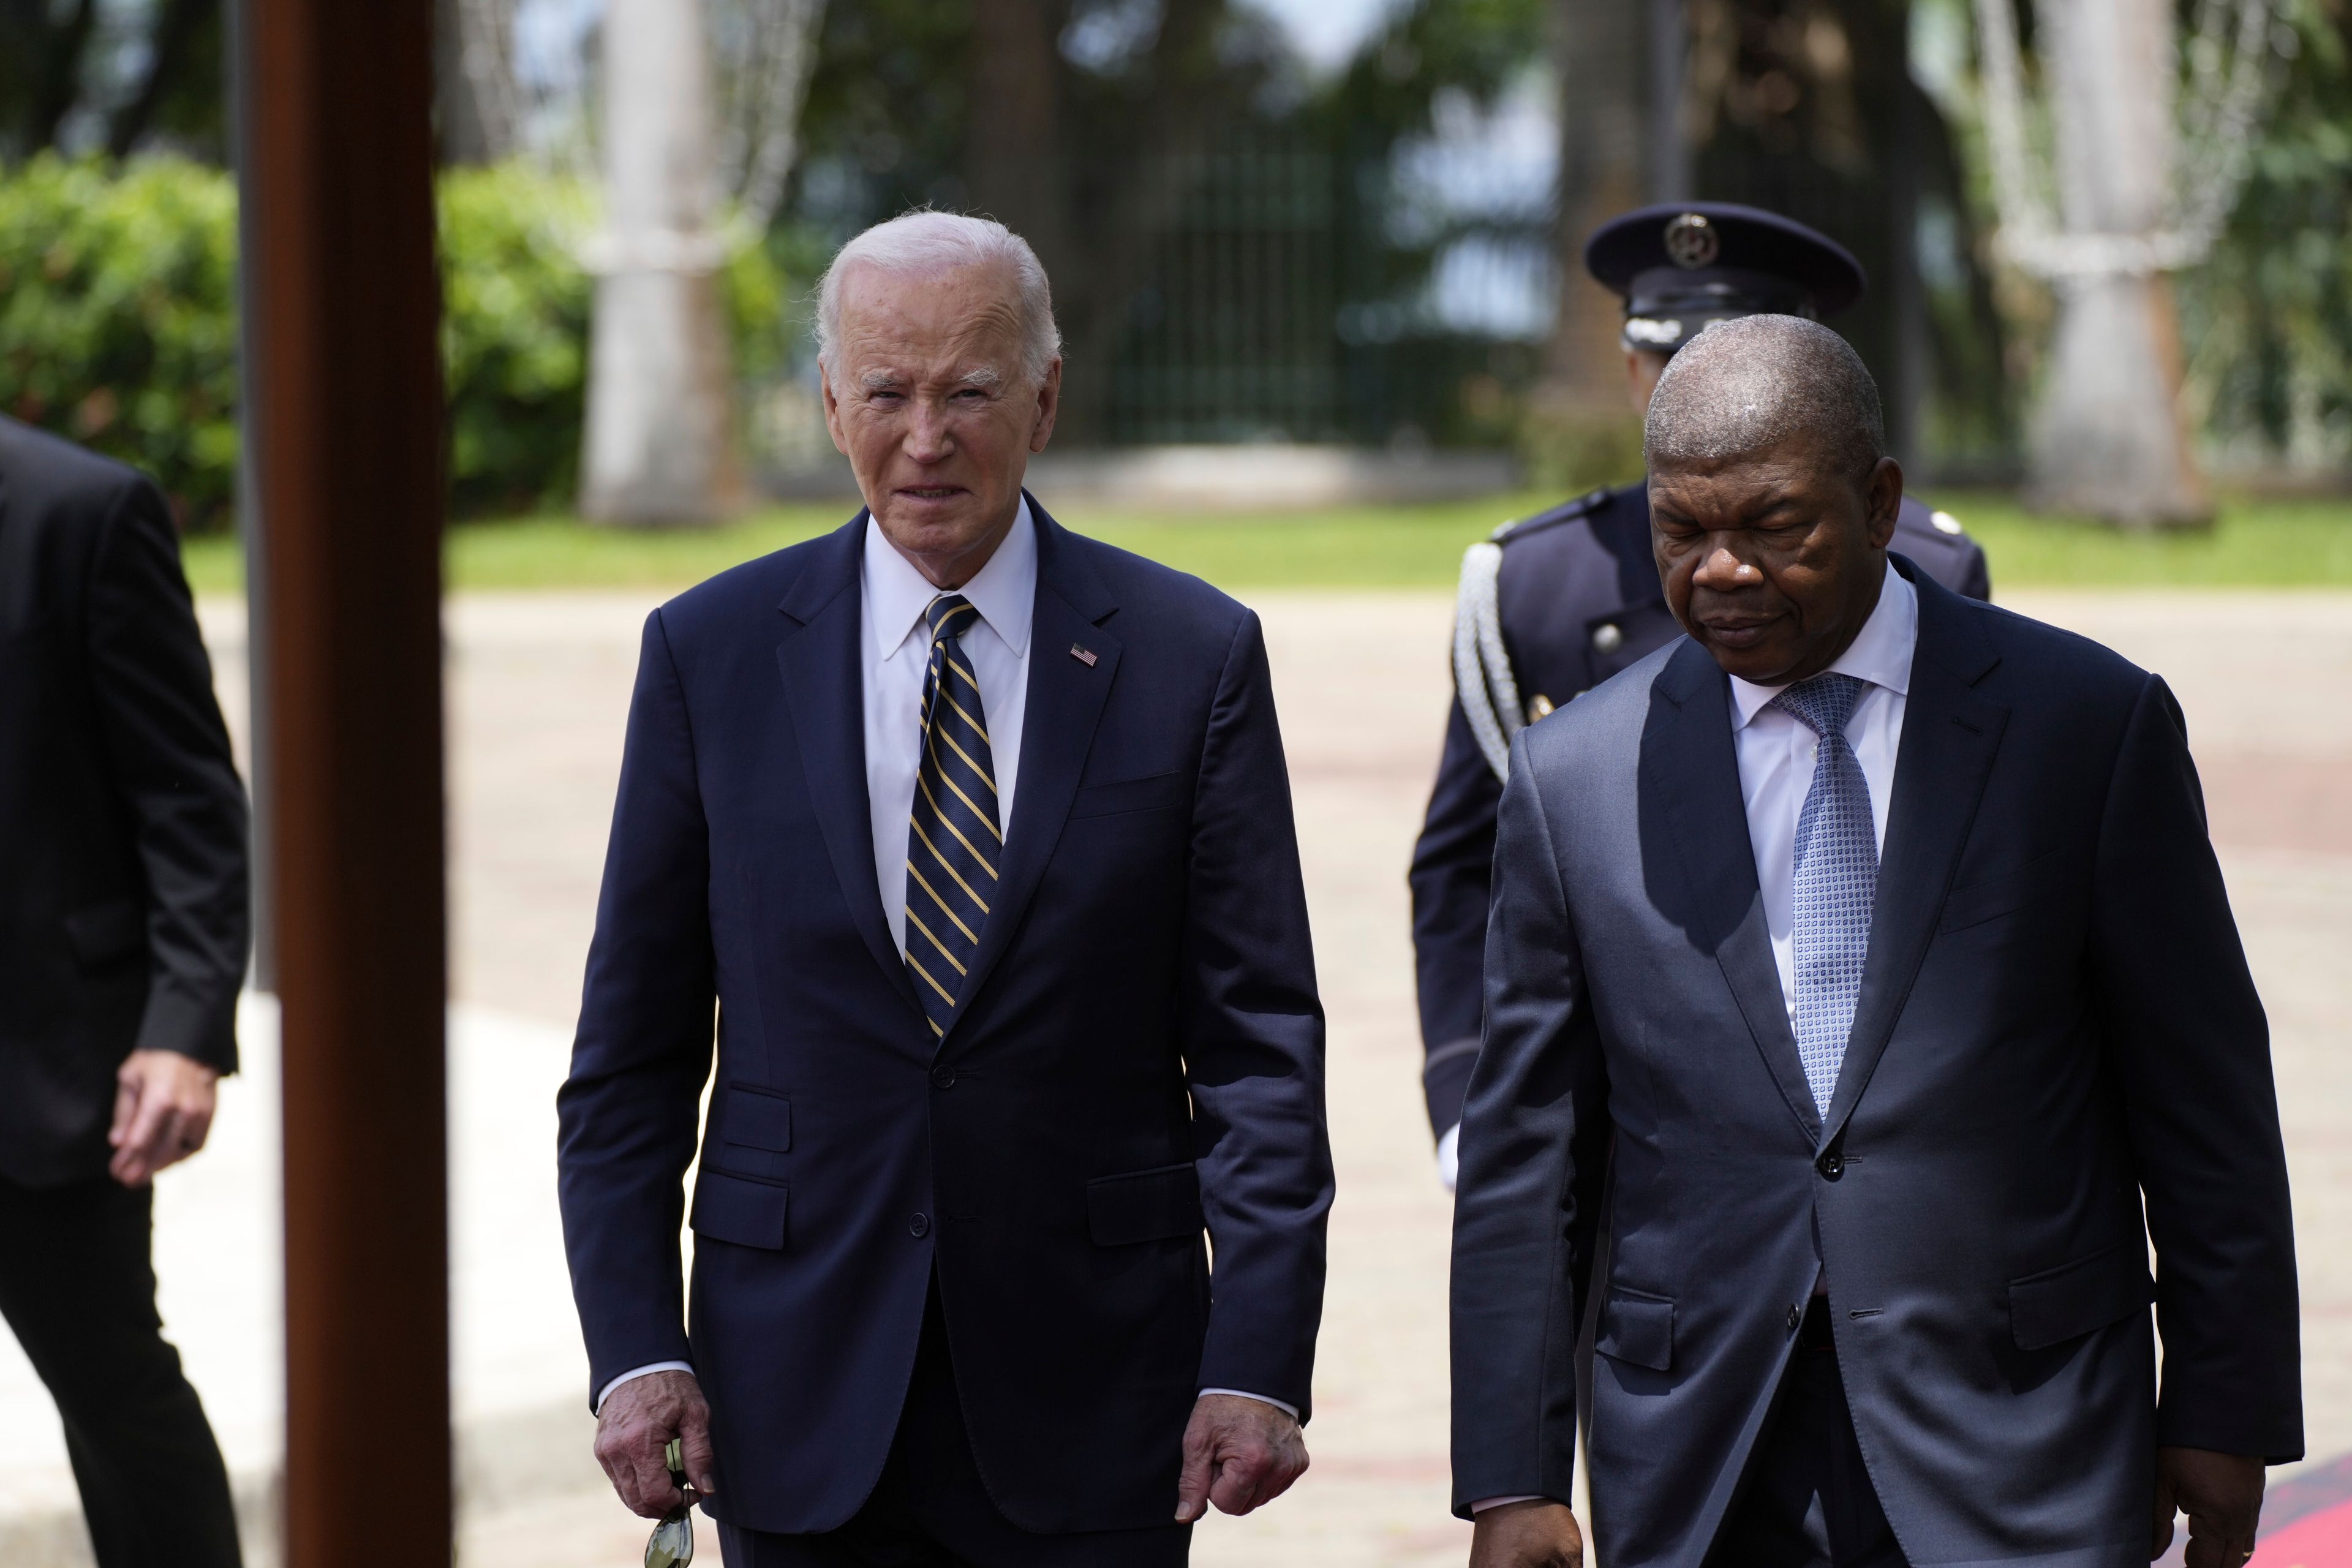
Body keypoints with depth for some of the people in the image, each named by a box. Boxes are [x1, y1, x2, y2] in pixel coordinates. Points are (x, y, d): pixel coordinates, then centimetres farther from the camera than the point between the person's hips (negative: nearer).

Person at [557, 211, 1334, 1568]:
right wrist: (635, 1347, -4)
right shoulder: (711, 653, 4)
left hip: (1093, 1405, -1)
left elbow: (1258, 1039, 0)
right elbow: (633, 1050, 5)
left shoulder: (1192, 656, 1)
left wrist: (1260, 1361, -8)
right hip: (803, 1397, 1)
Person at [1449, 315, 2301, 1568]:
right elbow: (1523, 1159, 7)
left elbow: (2207, 1102, 4)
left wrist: (2228, 1412, 4)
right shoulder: (1575, 779, 5)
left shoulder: (2090, 725, 0)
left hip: (2011, 1467, -2)